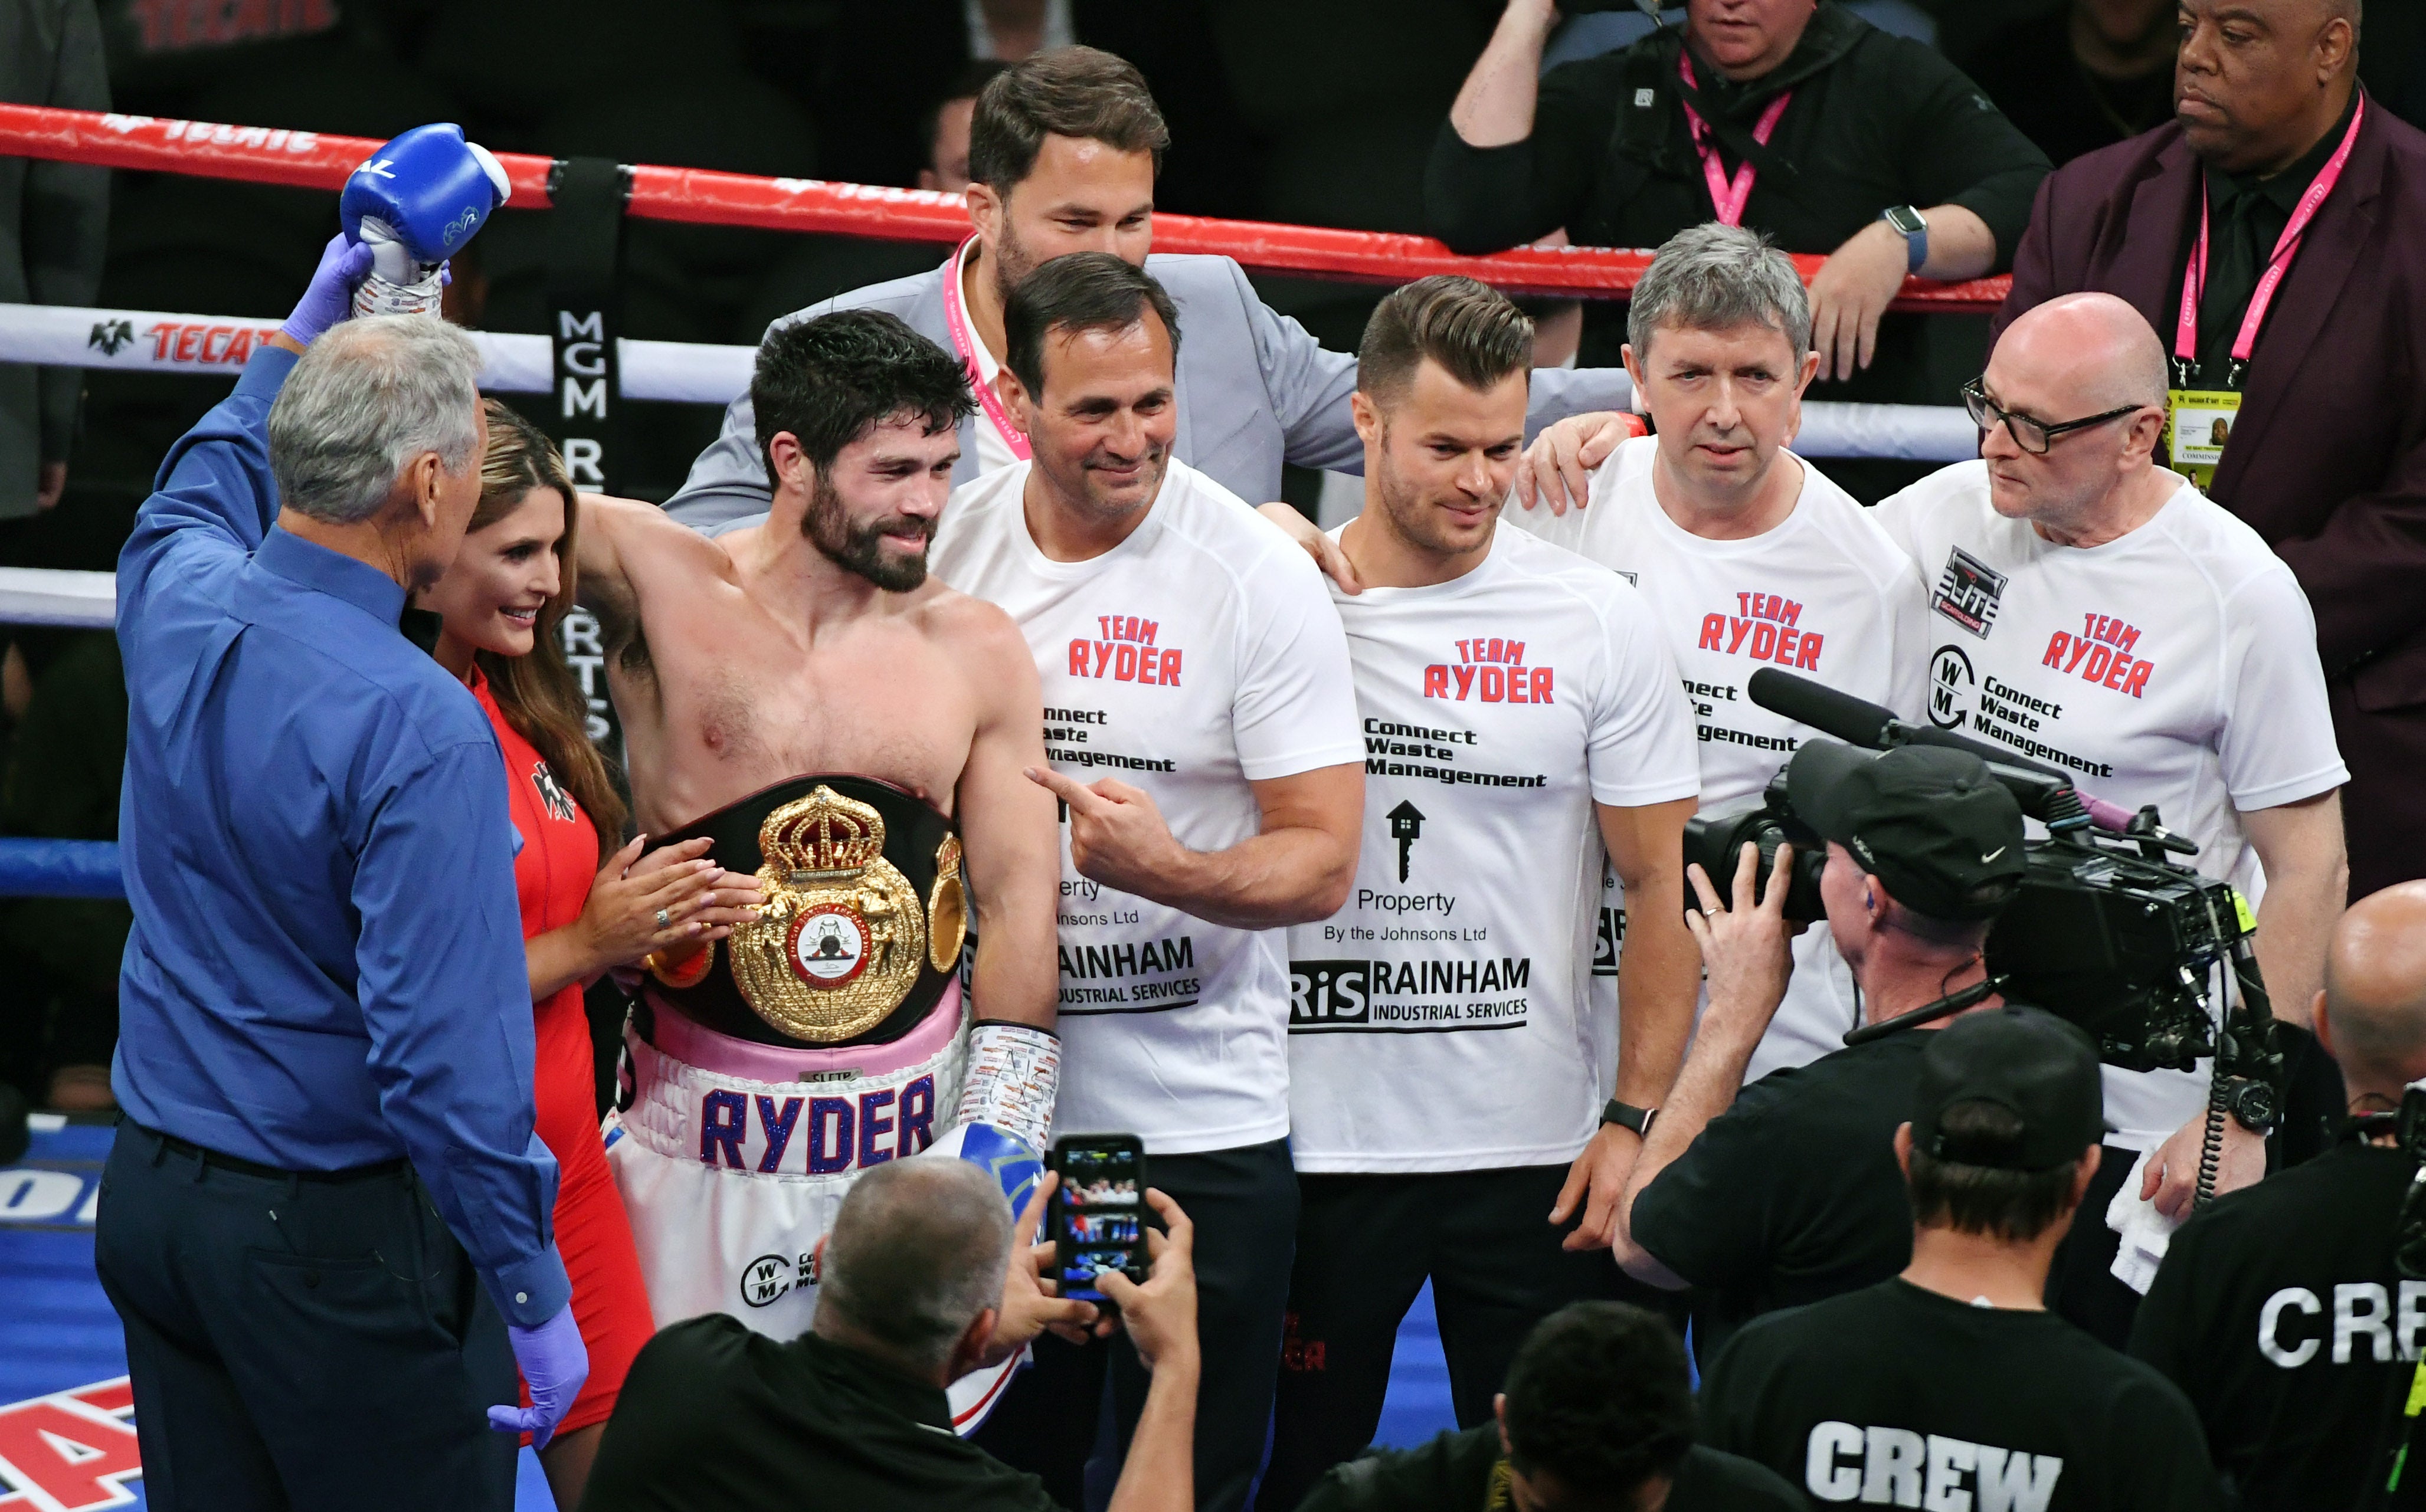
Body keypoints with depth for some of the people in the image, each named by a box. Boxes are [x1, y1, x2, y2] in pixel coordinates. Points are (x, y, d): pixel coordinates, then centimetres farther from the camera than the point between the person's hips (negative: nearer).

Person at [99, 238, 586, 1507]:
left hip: (149, 1197, 8)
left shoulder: (180, 605, -2)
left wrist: (303, 338, 37)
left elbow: (196, 502, 28)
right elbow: (445, 1054, -26)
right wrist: (535, 1300, -18)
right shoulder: (419, 730, -24)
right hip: (334, 1237, -8)